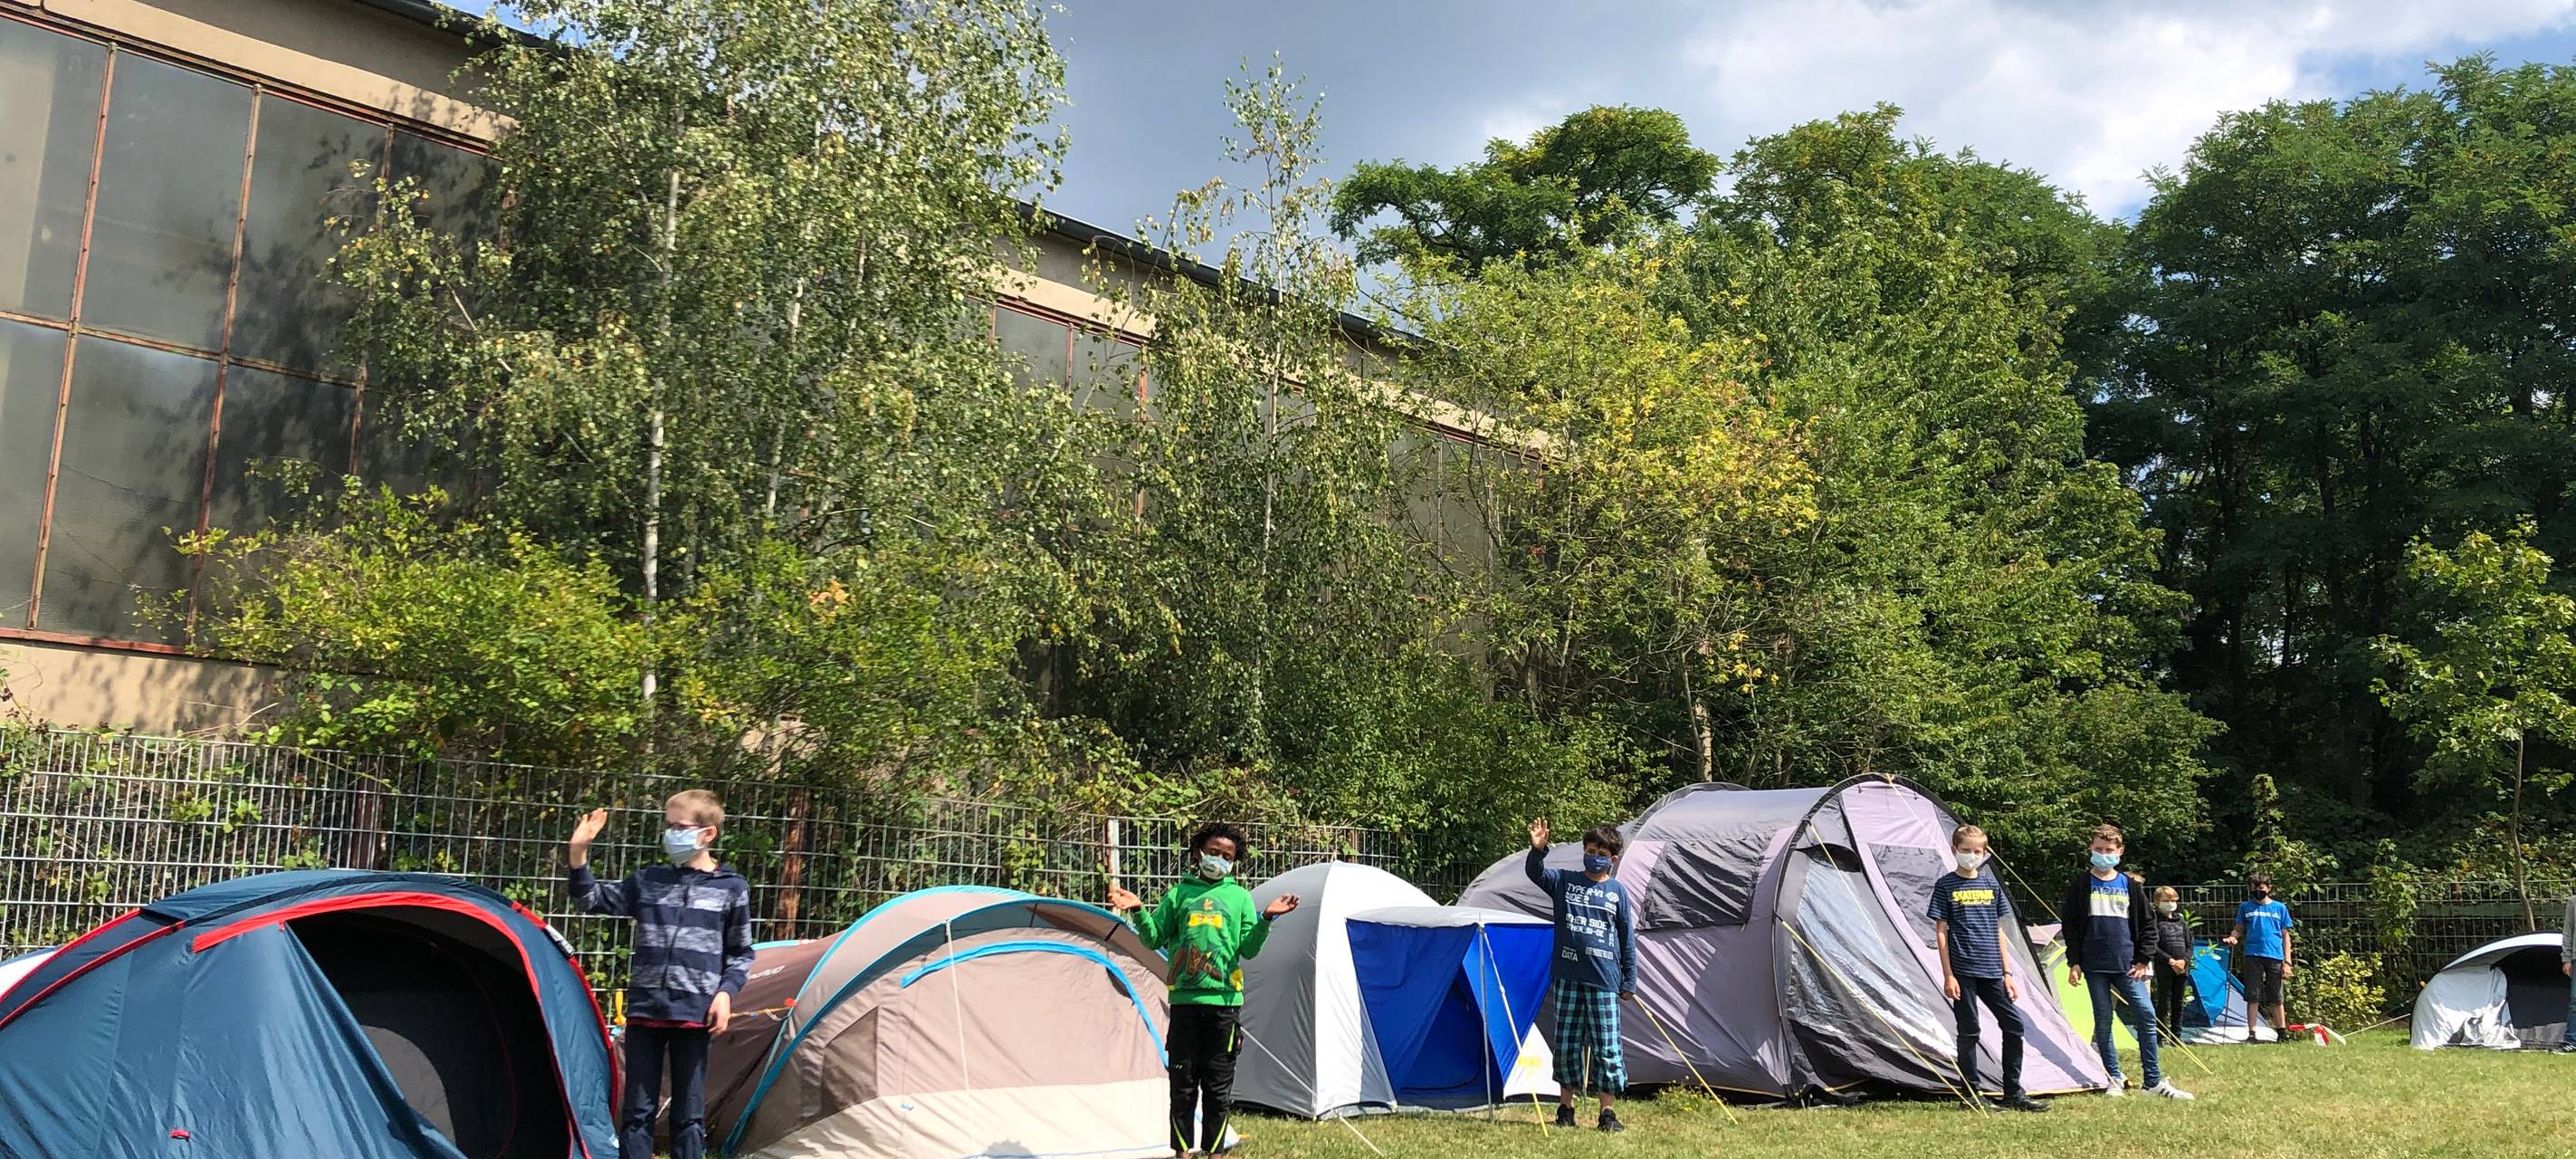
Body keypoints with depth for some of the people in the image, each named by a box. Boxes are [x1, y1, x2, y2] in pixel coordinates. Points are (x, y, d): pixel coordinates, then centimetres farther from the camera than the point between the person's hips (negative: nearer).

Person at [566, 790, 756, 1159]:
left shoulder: (731, 888, 1)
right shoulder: (648, 880, 8)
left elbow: (741, 954, 6)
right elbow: (592, 898, 10)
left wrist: (725, 993, -8)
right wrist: (578, 854, -2)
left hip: (694, 1013, -2)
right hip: (644, 1010, 2)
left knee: (688, 1110, 5)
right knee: (638, 1108, 6)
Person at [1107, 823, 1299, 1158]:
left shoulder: (1239, 897, 10)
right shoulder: (1178, 894, 11)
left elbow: (1249, 948, 2)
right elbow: (1155, 939, 10)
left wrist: (1266, 919, -13)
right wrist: (1138, 911, -5)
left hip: (1224, 1001, 0)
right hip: (1184, 1000, 0)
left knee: (1218, 1086, 4)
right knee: (1182, 1083, 4)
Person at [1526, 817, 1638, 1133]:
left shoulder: (1618, 893, 6)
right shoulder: (1565, 882, 7)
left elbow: (1628, 940, 9)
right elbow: (1537, 873, -10)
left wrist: (1629, 982, 6)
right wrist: (1538, 849, -30)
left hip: (1604, 980, -1)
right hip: (1567, 978, 1)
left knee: (1606, 1048, 0)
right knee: (1567, 1045, 7)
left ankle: (1608, 1113, 9)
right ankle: (1565, 1108, 18)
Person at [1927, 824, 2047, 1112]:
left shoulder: (1991, 884, 11)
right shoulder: (1946, 886, -2)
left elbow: (1999, 932, 14)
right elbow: (1941, 932, -4)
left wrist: (2008, 973, 8)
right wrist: (1948, 975, -10)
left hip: (1991, 971, 5)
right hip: (1963, 971, -4)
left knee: (2013, 1024, 2)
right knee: (1968, 1031, 1)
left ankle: (2013, 1094, 11)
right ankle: (1971, 1094, 10)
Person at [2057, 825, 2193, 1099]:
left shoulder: (2131, 886, 8)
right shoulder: (2081, 886, 3)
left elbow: (2146, 926, 11)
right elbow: (2070, 926, 2)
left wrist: (2143, 960, 3)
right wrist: (2074, 962, -4)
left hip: (2126, 965, 1)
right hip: (2095, 966, -1)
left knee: (2146, 1014, -7)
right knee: (2103, 1022, 2)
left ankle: (2154, 1081, 1)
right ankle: (2115, 1080, 10)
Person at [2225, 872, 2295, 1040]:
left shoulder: (2280, 908, 8)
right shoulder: (2245, 907, 8)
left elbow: (2285, 936, 10)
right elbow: (2239, 929, 14)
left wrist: (2287, 961, 3)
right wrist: (2233, 937, -11)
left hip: (2275, 957, 1)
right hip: (2253, 956, -1)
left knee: (2277, 998, 8)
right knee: (2253, 997, -2)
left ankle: (2282, 1033, 18)